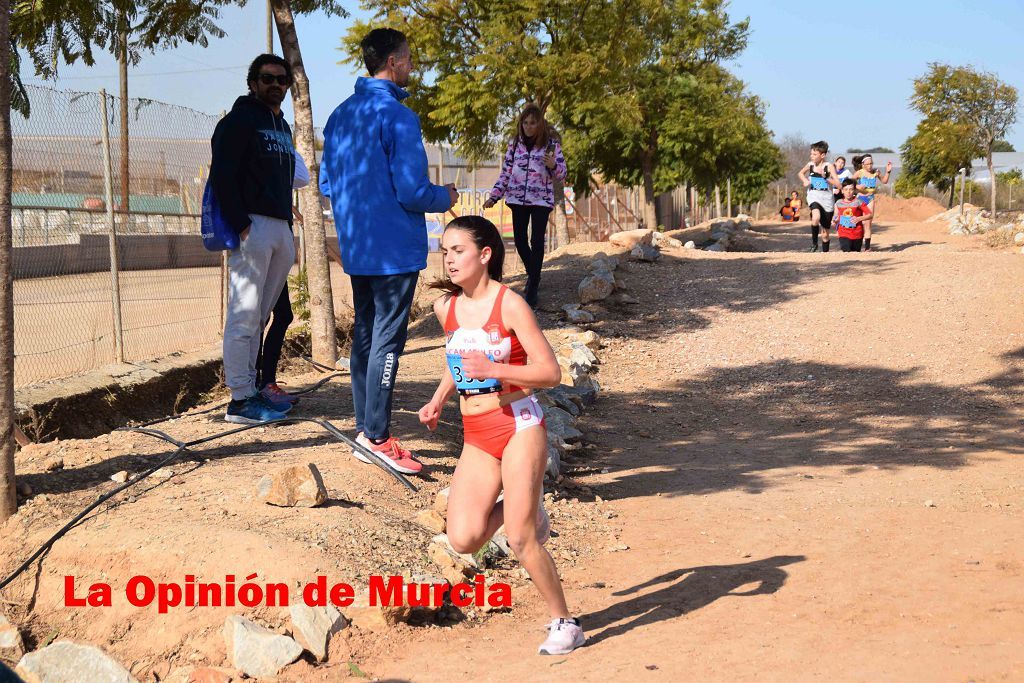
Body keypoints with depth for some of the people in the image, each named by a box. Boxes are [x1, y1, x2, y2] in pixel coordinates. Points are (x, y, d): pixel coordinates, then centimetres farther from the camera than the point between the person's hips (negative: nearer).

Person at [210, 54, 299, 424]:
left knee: (257, 318, 11)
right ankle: (240, 400, -6)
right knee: (244, 316, -8)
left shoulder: (282, 126, 22)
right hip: (252, 227, -8)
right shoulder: (240, 120, -4)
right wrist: (240, 226, -20)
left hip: (280, 229, 8)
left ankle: (251, 391, 16)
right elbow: (222, 176, -13)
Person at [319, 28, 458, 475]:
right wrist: (445, 198, 0)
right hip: (395, 249, -8)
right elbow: (412, 192, -19)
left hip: (356, 249, 8)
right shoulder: (398, 117, -16)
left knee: (364, 333, 13)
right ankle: (377, 435, -1)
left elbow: (326, 184, 16)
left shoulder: (340, 116, 10)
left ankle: (365, 430, 18)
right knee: (387, 338, -3)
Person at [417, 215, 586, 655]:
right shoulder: (445, 307, 6)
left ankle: (564, 623, 14)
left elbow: (550, 372, -13)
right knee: (463, 539, -9)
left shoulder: (509, 305, -11)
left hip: (518, 425, -5)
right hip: (476, 436, 5)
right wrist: (438, 400, 12)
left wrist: (493, 370, -24)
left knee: (520, 541, -7)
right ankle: (525, 514, 22)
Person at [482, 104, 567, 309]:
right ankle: (532, 274, 33)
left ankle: (532, 290, -2)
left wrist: (553, 165, -24)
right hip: (518, 199, 3)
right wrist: (494, 197, 1)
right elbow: (505, 173, 9)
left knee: (537, 242, -7)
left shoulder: (551, 144, -2)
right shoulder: (515, 144, 5)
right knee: (520, 241, 6)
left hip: (541, 199, -3)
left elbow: (561, 174, -2)